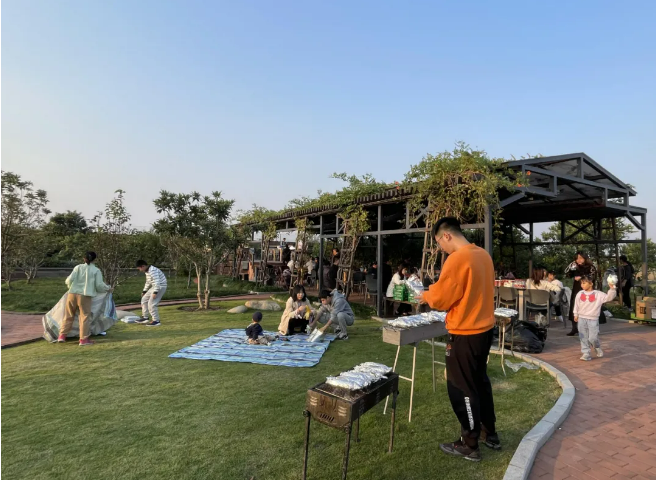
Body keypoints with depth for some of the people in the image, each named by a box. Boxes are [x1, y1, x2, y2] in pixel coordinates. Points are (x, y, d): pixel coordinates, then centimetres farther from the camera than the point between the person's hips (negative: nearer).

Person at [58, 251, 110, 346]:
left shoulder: (78, 267, 5)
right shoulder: (96, 270, -1)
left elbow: (70, 279, -2)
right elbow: (99, 285, -6)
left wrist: (69, 285, 21)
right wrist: (107, 288, 13)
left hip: (72, 294, 3)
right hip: (85, 296, -3)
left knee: (69, 315, 17)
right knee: (85, 317, 5)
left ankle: (62, 335, 23)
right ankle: (84, 339, 7)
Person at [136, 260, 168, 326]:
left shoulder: (152, 270, -22)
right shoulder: (147, 271, 11)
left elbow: (157, 282, -28)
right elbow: (148, 282, 23)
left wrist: (155, 292, -31)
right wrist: (144, 291, 22)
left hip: (160, 287, -11)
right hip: (154, 287, 11)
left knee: (151, 304, -14)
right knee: (144, 300, 15)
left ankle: (156, 321, -6)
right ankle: (145, 318, 24)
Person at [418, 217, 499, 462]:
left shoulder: (456, 259, -22)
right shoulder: (483, 255, 5)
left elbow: (441, 299, -17)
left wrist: (426, 295, 3)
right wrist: (435, 292, 15)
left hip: (465, 335, -9)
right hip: (484, 329, 9)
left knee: (462, 389, 8)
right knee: (480, 382, 23)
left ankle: (469, 445, 22)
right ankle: (490, 434, 38)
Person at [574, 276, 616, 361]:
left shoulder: (598, 294, -2)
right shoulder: (580, 294, 5)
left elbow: (609, 297, -8)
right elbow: (576, 304, 12)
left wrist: (612, 288, -20)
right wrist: (576, 315, 12)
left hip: (593, 319, -3)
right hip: (582, 319, 3)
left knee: (593, 338, -4)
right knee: (583, 338, 3)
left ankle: (598, 348, 28)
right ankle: (586, 354, 9)